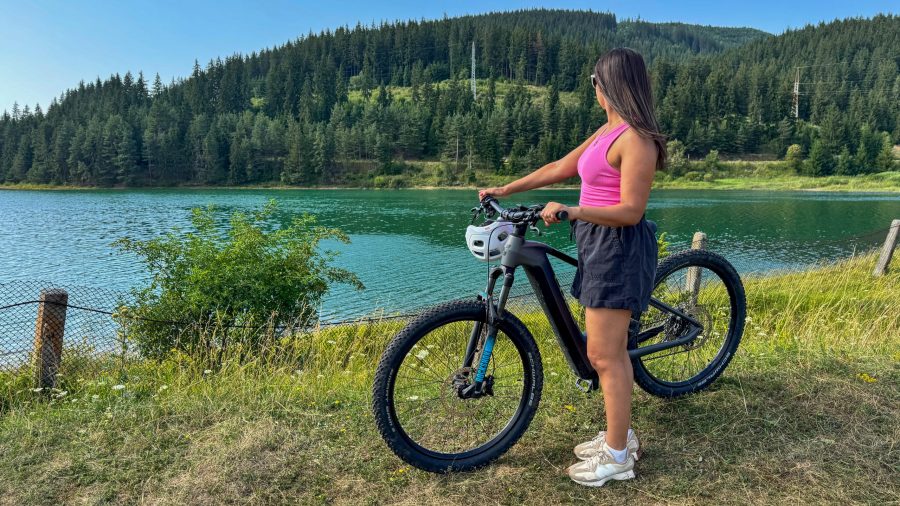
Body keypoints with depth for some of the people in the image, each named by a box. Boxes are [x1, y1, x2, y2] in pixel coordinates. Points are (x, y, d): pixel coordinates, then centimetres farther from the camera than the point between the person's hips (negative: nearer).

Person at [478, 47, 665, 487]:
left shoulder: (635, 139, -16)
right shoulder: (608, 131, 14)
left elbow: (631, 211, -21)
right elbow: (560, 168, 17)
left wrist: (570, 211, -32)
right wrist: (503, 190, 16)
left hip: (618, 248, -10)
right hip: (600, 246, 10)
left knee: (604, 356, -3)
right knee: (609, 352, 16)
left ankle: (617, 457, 11)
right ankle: (620, 435, 31)